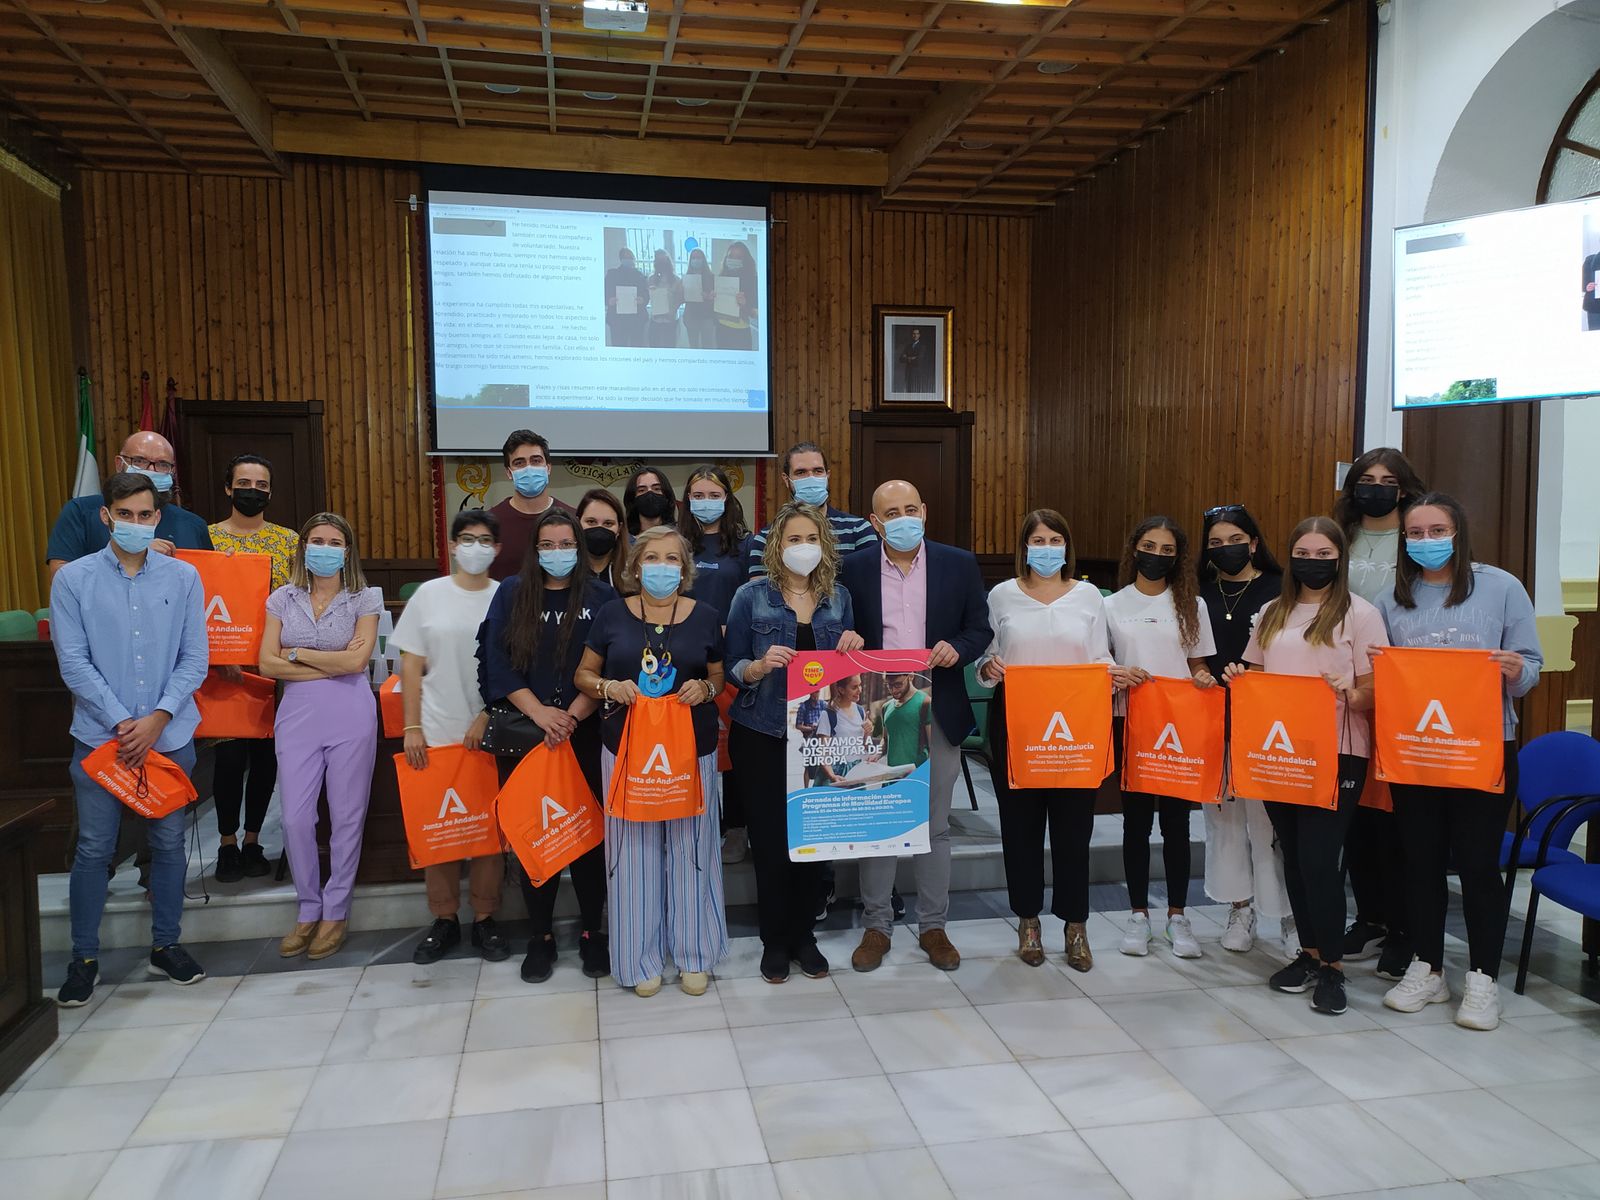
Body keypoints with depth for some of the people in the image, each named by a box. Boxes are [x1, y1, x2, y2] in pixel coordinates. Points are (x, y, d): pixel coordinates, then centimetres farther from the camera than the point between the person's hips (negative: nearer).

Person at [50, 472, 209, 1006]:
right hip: (100, 736, -1)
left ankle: (166, 945, 24)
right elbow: (73, 663, -5)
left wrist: (157, 718, -11)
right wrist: (123, 723, -11)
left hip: (170, 735, 1)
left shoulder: (184, 578, 2)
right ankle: (84, 958, 19)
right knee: (93, 850, 4)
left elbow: (195, 659, 0)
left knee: (168, 844, 10)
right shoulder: (73, 579, -2)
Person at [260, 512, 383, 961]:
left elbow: (356, 660, -11)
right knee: (295, 818, 1)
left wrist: (297, 654, -4)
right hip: (298, 714, 2)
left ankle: (336, 912, 18)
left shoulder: (365, 599, 1)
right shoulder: (283, 598, 8)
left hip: (350, 714, -2)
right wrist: (333, 664, -8)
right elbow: (268, 664, -2)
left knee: (346, 816, 3)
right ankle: (309, 910, 20)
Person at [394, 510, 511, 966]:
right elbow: (411, 664, 4)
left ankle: (485, 920, 18)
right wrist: (412, 727, -2)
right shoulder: (429, 595, 4)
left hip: (489, 733, -1)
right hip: (436, 733, 1)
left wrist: (486, 717, -10)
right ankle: (444, 920, 20)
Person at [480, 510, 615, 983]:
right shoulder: (511, 594, 6)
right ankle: (541, 934, 18)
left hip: (586, 736, -1)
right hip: (524, 736, 1)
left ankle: (591, 931, 18)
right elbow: (495, 660, -3)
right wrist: (540, 713, -13)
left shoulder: (601, 597, 2)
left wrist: (572, 717, -14)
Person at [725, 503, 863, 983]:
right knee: (771, 837, 2)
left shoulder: (838, 598, 7)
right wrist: (761, 665, -23)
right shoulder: (752, 595, -3)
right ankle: (774, 940, 19)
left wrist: (853, 649, -8)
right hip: (763, 737, -3)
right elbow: (731, 667, -3)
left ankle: (802, 933, 24)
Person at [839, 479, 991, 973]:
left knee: (935, 824, 10)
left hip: (938, 714, 0)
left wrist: (956, 647, -15)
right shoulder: (854, 570, 1)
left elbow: (980, 629, 6)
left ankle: (933, 926, 23)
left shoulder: (959, 565, 2)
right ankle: (876, 925, 21)